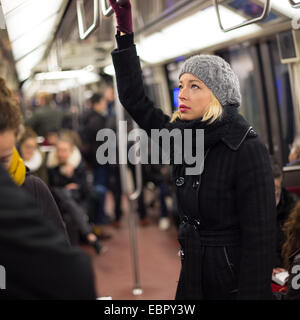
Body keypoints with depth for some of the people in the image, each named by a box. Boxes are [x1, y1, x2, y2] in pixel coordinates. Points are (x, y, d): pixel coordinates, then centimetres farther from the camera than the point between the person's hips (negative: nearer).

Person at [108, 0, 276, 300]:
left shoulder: (247, 149, -18)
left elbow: (260, 236, -20)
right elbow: (135, 100, 5)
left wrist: (253, 293, -22)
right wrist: (125, 31, 1)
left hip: (235, 283, -6)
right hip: (193, 279, 7)